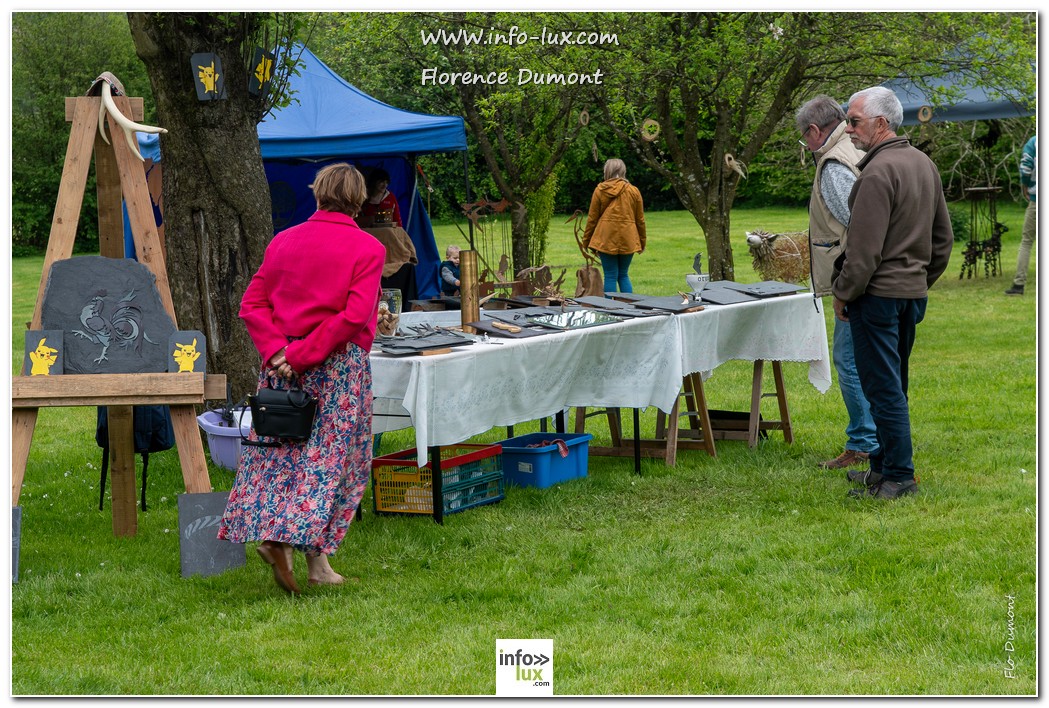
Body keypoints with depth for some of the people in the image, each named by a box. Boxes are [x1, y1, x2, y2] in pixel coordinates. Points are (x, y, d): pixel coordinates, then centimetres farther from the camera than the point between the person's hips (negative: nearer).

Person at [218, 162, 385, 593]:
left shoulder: (283, 242, 9)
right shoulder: (367, 249, -3)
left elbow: (252, 304, 3)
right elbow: (355, 315, -15)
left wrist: (277, 352, -6)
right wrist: (303, 356, -15)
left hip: (282, 363, 4)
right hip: (340, 363, -4)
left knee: (280, 450, 11)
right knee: (330, 454, 0)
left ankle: (271, 533, -3)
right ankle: (315, 559, -6)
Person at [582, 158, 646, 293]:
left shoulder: (600, 190, -1)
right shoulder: (633, 191, 4)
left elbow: (592, 218, 2)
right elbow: (640, 219, 9)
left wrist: (586, 241, 10)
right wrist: (642, 242, 18)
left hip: (606, 238, -2)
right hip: (627, 240, 2)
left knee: (610, 276, 2)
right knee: (623, 275, 13)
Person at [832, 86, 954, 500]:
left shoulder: (878, 172, -19)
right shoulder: (924, 163, 11)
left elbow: (864, 248, -20)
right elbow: (943, 236, 19)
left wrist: (843, 294, -9)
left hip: (878, 295, -9)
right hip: (914, 292, 9)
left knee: (883, 388, -4)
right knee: (893, 385, 17)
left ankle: (898, 477, -1)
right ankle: (884, 466, 25)